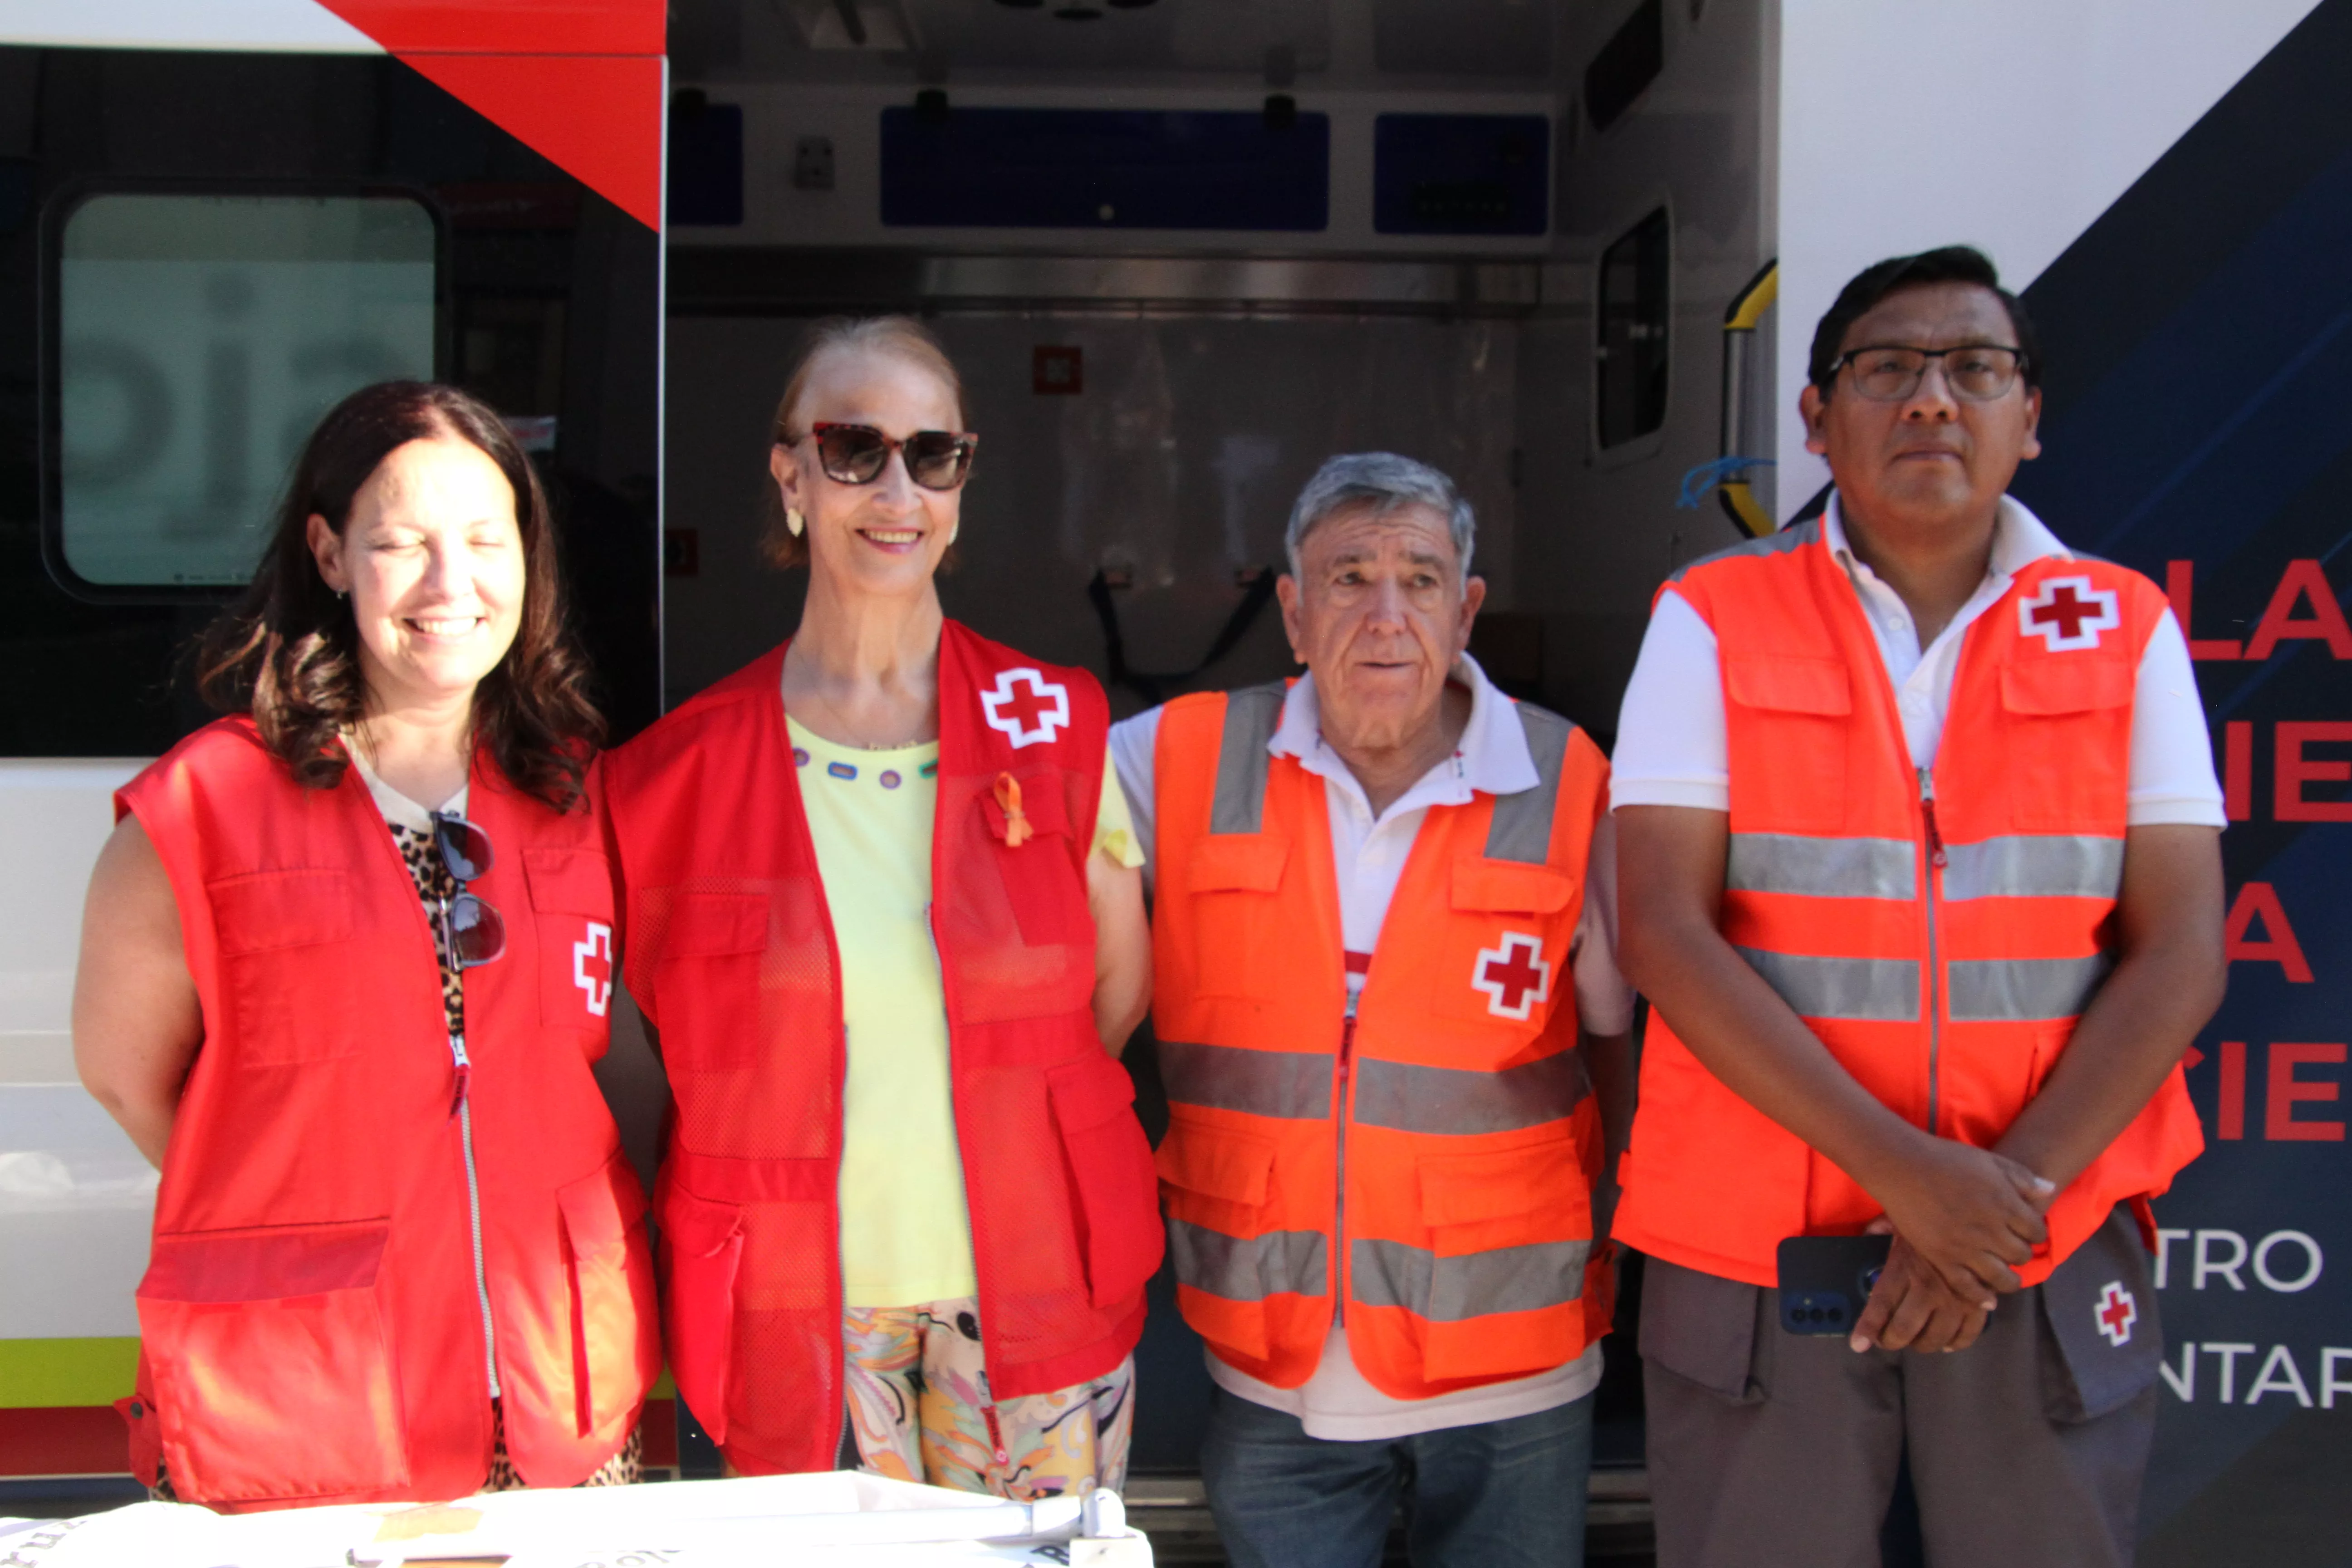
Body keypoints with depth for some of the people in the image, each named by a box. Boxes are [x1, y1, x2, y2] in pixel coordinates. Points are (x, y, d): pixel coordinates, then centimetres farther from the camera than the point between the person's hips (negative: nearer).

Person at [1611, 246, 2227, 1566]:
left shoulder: (2127, 632, 4)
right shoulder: (1714, 622, -1)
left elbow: (2180, 951, -2)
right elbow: (1667, 931, -9)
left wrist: (2018, 1185, -14)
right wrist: (1901, 1167, -18)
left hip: (2053, 1259, 1)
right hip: (1758, 1249, -1)